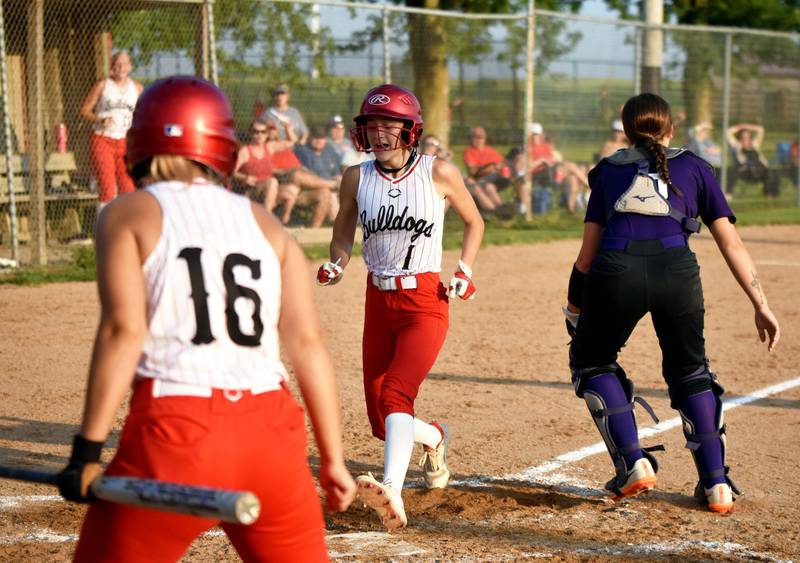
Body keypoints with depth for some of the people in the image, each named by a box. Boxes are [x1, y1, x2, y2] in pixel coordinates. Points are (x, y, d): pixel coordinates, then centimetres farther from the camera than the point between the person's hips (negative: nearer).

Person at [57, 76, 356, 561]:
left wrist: (89, 450, -8)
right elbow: (307, 343, 7)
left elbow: (123, 330, -8)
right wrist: (333, 459, 11)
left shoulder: (128, 214, 6)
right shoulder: (265, 224, 15)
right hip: (271, 434, 4)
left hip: (174, 432, -3)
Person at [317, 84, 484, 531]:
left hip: (426, 302, -4)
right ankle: (435, 438, 41)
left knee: (395, 394, -28)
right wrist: (337, 265, -2)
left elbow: (474, 221, 10)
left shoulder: (439, 172, -5)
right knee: (382, 421, 8)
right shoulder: (357, 177, 1)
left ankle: (393, 492, -43)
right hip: (378, 303, 4)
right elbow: (345, 226, 17)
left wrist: (465, 272, -2)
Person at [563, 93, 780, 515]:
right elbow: (731, 244, 17)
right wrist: (761, 305, 18)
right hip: (677, 271, 1)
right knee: (689, 370, 24)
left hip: (616, 272, 0)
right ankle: (716, 484, 18)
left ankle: (633, 464, 12)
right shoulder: (694, 167, 24)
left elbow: (589, 251, 19)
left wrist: (574, 306, 29)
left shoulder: (609, 169, 25)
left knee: (591, 362, 25)